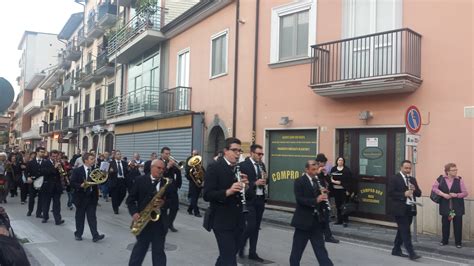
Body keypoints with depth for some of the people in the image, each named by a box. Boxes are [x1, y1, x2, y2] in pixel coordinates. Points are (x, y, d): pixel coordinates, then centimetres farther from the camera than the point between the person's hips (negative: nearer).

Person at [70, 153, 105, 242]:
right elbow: (72, 183, -7)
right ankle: (78, 234, 25)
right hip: (81, 197, -2)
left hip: (92, 197, 2)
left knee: (92, 216, -1)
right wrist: (81, 185, -23)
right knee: (80, 216, 10)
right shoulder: (77, 171, -4)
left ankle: (95, 235, -6)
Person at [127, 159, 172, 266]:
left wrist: (164, 204, -18)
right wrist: (134, 213, -15)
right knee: (140, 247, 14)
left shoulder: (167, 183, 1)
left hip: (160, 221, 1)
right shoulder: (140, 180, -2)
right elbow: (130, 199, -1)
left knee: (159, 250, 6)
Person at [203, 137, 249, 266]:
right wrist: (228, 192, -29)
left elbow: (248, 195, 10)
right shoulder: (214, 167, -9)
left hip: (238, 221, 6)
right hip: (222, 221, -6)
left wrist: (245, 186, -11)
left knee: (228, 255, 16)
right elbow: (207, 195, -16)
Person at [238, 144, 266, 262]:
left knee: (256, 227, 10)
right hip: (249, 199, -7)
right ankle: (241, 245, 16)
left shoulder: (262, 165, 12)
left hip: (260, 199, 7)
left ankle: (252, 252, 19)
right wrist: (255, 183, -22)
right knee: (251, 225, -10)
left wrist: (265, 180, -4)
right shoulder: (243, 165, -10)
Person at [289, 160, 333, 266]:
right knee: (297, 249, 7)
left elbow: (320, 197, 13)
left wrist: (323, 193, -9)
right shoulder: (299, 182, -10)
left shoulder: (317, 181, 10)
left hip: (317, 221, 5)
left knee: (320, 248, 7)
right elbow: (299, 199, -21)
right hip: (303, 220, -5)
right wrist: (316, 200, -31)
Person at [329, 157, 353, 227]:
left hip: (343, 190, -4)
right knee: (338, 205, 9)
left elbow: (349, 181, -5)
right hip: (336, 189, 4)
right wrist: (334, 181, -13)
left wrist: (348, 190, -11)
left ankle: (345, 221, 0)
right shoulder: (333, 169, 8)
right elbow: (330, 178, 8)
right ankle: (339, 220, 19)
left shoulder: (347, 170, -2)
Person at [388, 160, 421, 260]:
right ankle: (411, 253, -7)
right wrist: (404, 194, -22)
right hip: (400, 209, -7)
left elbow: (419, 193, 12)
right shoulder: (394, 179, -6)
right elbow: (390, 193, -13)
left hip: (410, 209, 7)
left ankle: (396, 250, 24)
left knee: (402, 230, 14)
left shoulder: (412, 179, 14)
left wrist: (414, 189, -9)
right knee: (405, 231, -8)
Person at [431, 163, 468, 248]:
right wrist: (443, 194, -16)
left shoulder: (459, 180, -4)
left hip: (457, 207, -1)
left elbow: (465, 193, -4)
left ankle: (458, 242, 16)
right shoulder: (441, 179, -3)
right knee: (445, 223, 10)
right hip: (445, 206, 1)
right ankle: (444, 240, 24)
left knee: (457, 224, 3)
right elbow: (434, 188, -4)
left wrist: (456, 195, -20)